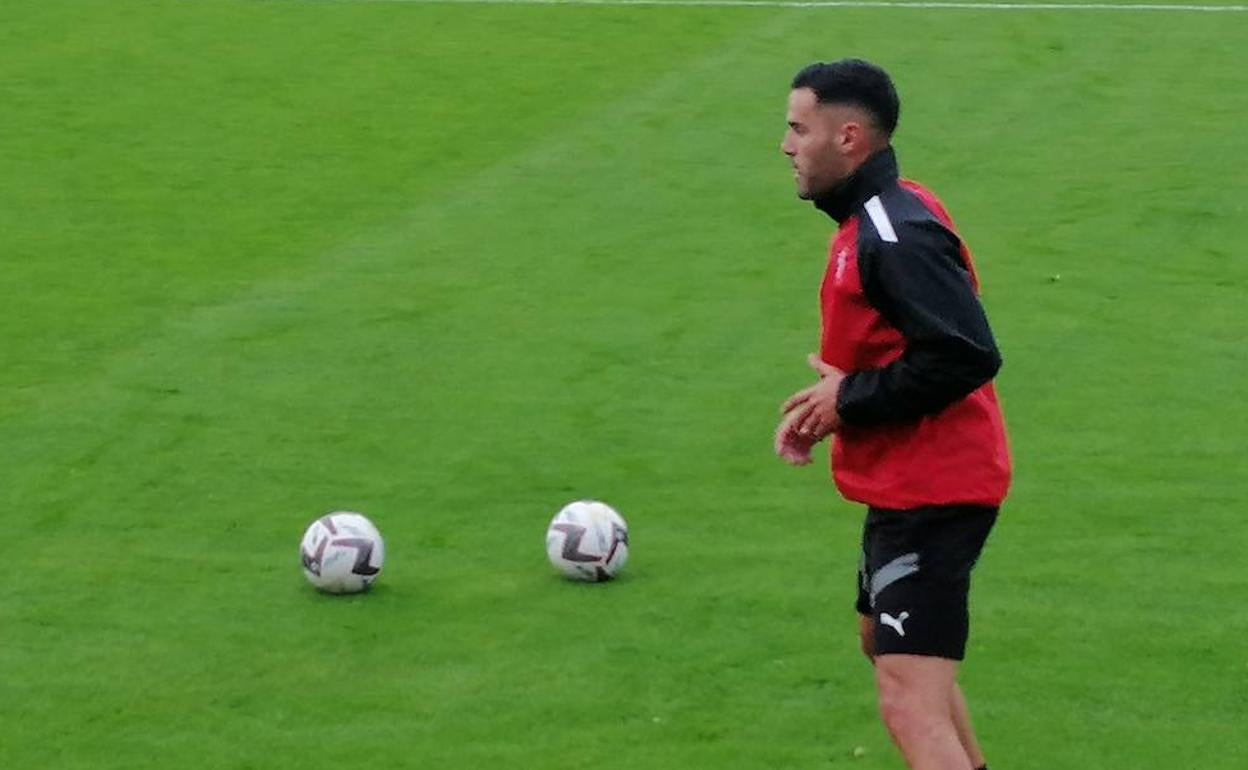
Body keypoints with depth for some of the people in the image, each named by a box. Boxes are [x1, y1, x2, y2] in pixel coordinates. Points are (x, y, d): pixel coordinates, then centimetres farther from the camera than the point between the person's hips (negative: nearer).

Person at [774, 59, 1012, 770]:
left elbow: (967, 355, -30)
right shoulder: (875, 219, 10)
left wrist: (852, 398, -20)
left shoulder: (896, 236, -22)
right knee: (884, 641, 31)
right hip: (910, 482, 12)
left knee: (911, 700, -17)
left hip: (930, 491, -12)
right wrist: (836, 396, 4)